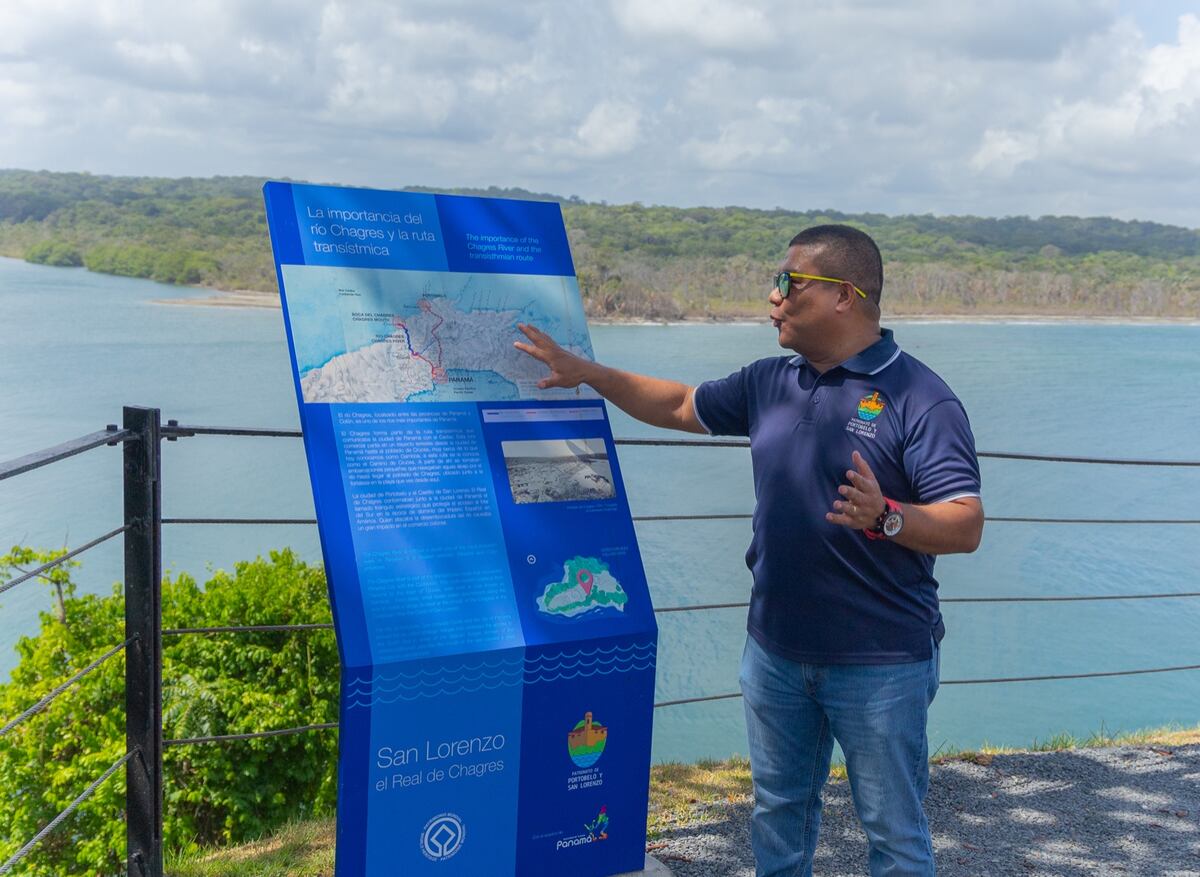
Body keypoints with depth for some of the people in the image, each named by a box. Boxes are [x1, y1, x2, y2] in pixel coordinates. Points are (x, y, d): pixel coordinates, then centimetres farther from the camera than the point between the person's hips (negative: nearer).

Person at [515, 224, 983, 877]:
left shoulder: (920, 398, -15)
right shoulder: (770, 382, 6)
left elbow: (966, 527, -20)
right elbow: (680, 407, 19)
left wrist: (886, 518, -37)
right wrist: (585, 372, 14)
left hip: (880, 663, -6)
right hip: (775, 649, 6)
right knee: (778, 816, 22)